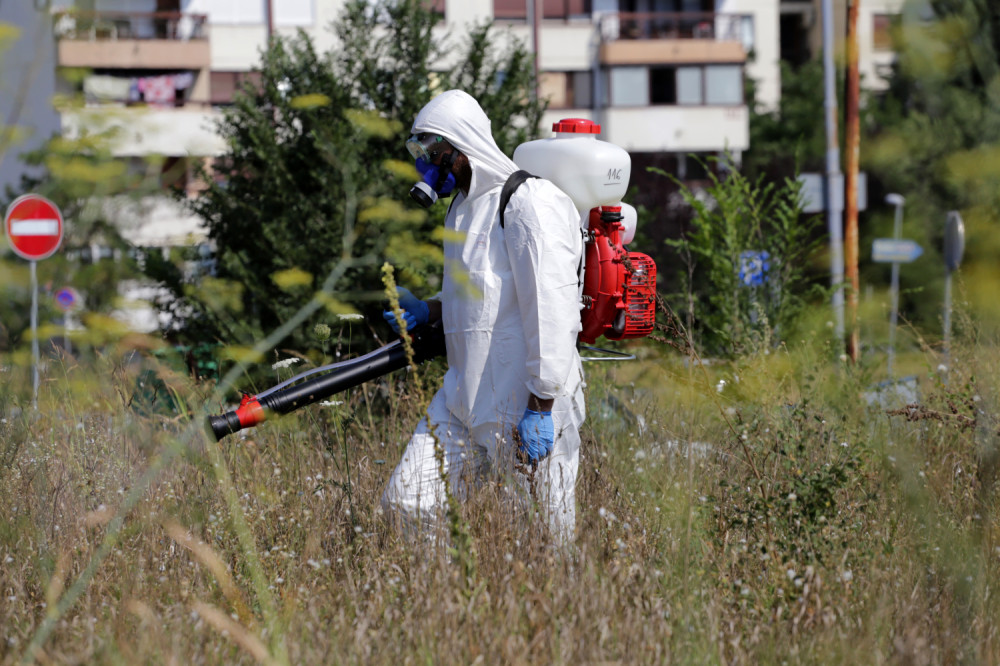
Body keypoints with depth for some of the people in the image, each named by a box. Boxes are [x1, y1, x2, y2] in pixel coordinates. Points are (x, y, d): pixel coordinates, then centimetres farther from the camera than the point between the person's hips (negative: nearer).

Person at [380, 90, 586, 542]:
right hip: (465, 396, 9)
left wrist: (540, 409, -22)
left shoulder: (529, 204, -14)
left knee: (554, 536, -2)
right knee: (406, 505, 1)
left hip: (526, 402, -9)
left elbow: (550, 307, -19)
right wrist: (431, 310, 11)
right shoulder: (464, 207, 17)